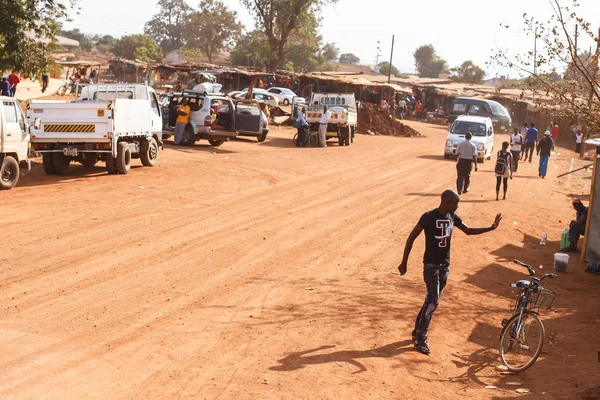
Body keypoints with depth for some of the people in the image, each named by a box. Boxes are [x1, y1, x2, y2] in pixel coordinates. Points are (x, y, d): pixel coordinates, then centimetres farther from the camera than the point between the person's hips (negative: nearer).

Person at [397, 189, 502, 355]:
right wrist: (404, 262, -11)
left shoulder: (452, 217, 4)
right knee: (433, 301, -13)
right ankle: (421, 338, -4)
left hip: (445, 265, 7)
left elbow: (468, 231, 17)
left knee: (431, 300, 12)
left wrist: (491, 228, 5)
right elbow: (411, 238, -11)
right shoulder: (429, 217, -15)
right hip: (431, 265, -7)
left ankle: (418, 331, 24)